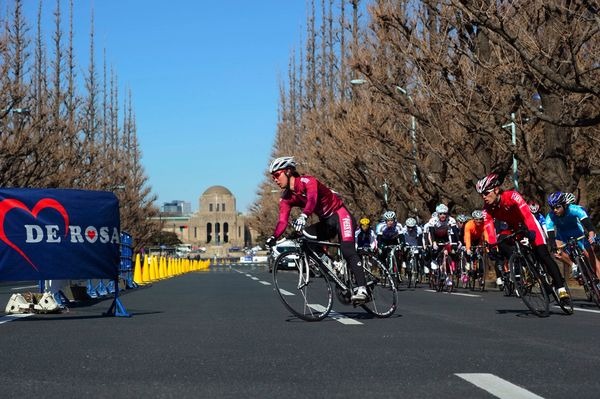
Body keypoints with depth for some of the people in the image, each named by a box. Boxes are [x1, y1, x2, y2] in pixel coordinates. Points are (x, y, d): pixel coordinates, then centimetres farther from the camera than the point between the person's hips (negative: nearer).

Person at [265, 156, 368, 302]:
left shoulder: (307, 181, -21)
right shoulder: (286, 198, 0)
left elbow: (312, 199, -41)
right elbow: (283, 221, -11)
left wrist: (303, 216, -60)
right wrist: (274, 237, -30)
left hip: (340, 215, -8)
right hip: (325, 222, 8)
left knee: (348, 251, -23)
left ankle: (362, 288, -26)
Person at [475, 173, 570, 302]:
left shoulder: (511, 196, -31)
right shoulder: (487, 208, -17)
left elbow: (527, 213, -42)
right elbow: (489, 228, -23)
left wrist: (530, 231, -56)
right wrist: (493, 246, -37)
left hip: (529, 225, -5)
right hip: (514, 228, 5)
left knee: (543, 255, -17)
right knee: (502, 244, -20)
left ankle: (560, 287, -16)